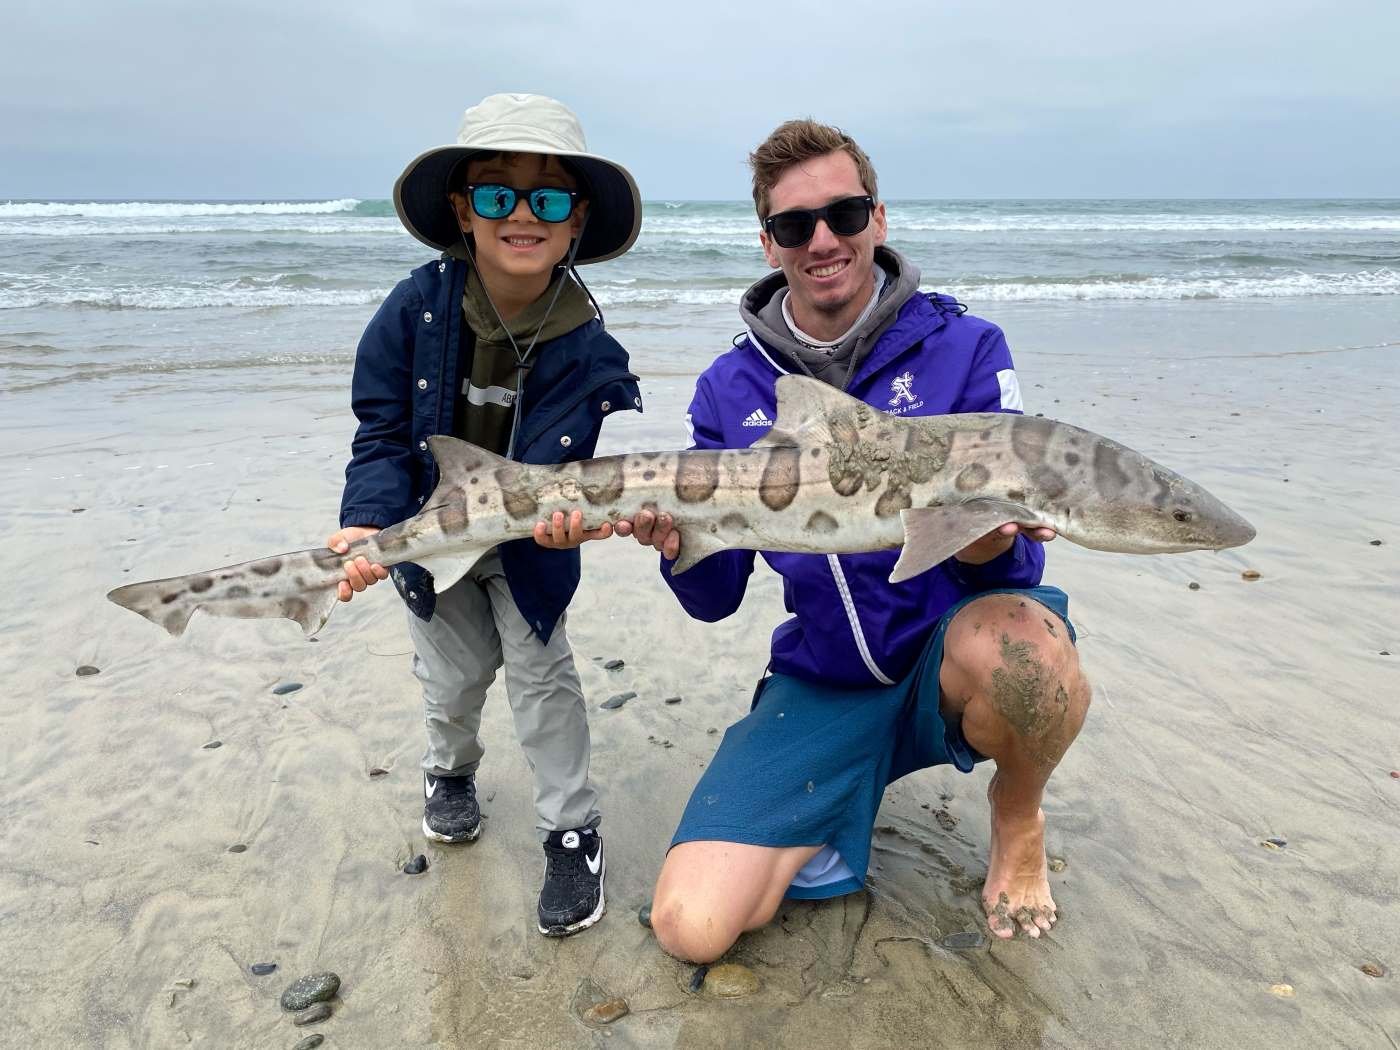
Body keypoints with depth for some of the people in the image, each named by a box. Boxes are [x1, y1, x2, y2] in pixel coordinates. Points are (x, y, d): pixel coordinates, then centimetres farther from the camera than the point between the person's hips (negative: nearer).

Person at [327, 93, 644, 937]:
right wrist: (367, 523, -32)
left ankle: (573, 831, 19)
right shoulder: (419, 306, -22)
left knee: (542, 675, 1)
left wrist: (570, 511, -51)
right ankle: (450, 772, 49)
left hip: (529, 540, -1)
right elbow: (383, 432, -17)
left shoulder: (585, 346, -24)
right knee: (456, 673, 16)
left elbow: (556, 470, -28)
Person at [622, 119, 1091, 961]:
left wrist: (989, 546, -32)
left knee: (1021, 642, -39)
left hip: (953, 648, 0)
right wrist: (677, 543, -22)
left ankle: (1018, 820, -2)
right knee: (693, 926, -16)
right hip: (825, 684, 1)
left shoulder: (963, 348, -5)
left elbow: (1014, 566, -7)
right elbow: (715, 600, 1)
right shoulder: (732, 391, 2)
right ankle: (830, 826, 17)